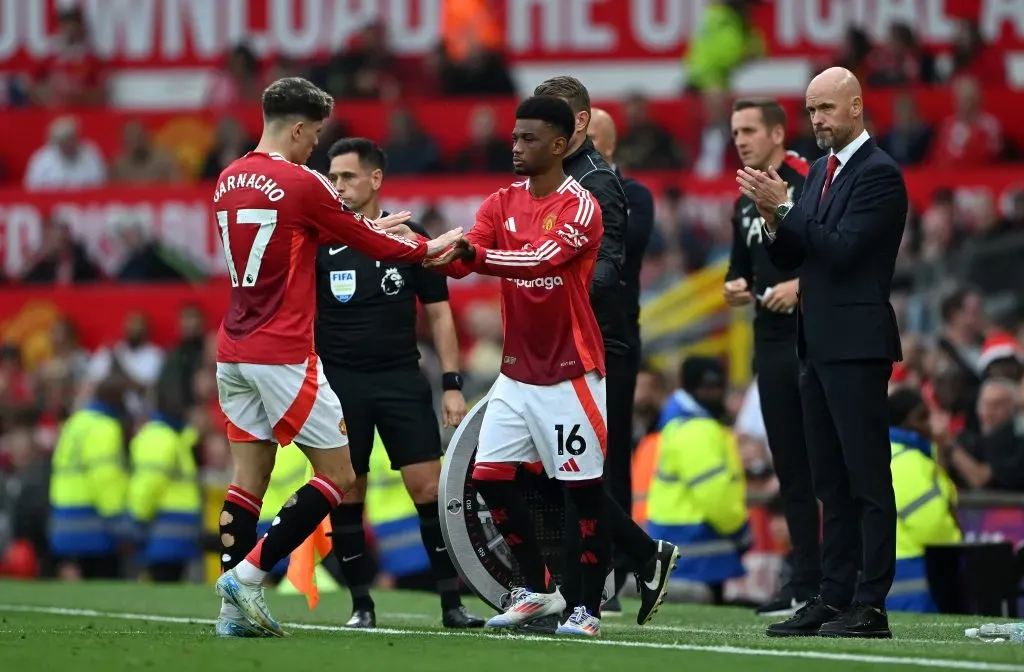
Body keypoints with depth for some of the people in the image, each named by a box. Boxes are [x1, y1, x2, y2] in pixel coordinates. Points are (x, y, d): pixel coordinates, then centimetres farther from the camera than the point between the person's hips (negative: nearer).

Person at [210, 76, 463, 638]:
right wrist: (427, 248, 14)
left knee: (249, 476, 8)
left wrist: (365, 230, 31)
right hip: (283, 355, -8)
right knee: (338, 476, 1)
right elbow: (366, 242, -1)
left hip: (234, 353, 8)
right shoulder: (301, 184, -12)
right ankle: (246, 575, -7)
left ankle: (234, 610, 1)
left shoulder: (229, 181, 10)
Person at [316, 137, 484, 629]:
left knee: (430, 487, -6)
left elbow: (438, 313, 7)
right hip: (340, 381, 0)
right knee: (346, 494, 1)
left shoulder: (412, 239, 2)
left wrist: (452, 385, 2)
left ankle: (451, 602, 0)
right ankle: (361, 604, 11)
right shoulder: (320, 243, 0)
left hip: (402, 379, 0)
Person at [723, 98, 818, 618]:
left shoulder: (810, 183, -7)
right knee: (790, 464, 8)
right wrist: (735, 287, 7)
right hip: (772, 344, 8)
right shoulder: (745, 203, 17)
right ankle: (806, 579, 12)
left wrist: (802, 285, -20)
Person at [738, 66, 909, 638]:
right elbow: (793, 258, 17)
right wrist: (772, 219, -1)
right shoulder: (820, 172, 17)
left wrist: (785, 208, -17)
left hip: (857, 345, -9)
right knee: (832, 483, 10)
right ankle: (835, 597, 12)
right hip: (819, 345, 9)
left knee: (868, 478, -8)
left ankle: (870, 604, -10)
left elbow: (843, 250, -19)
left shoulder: (880, 174, -10)